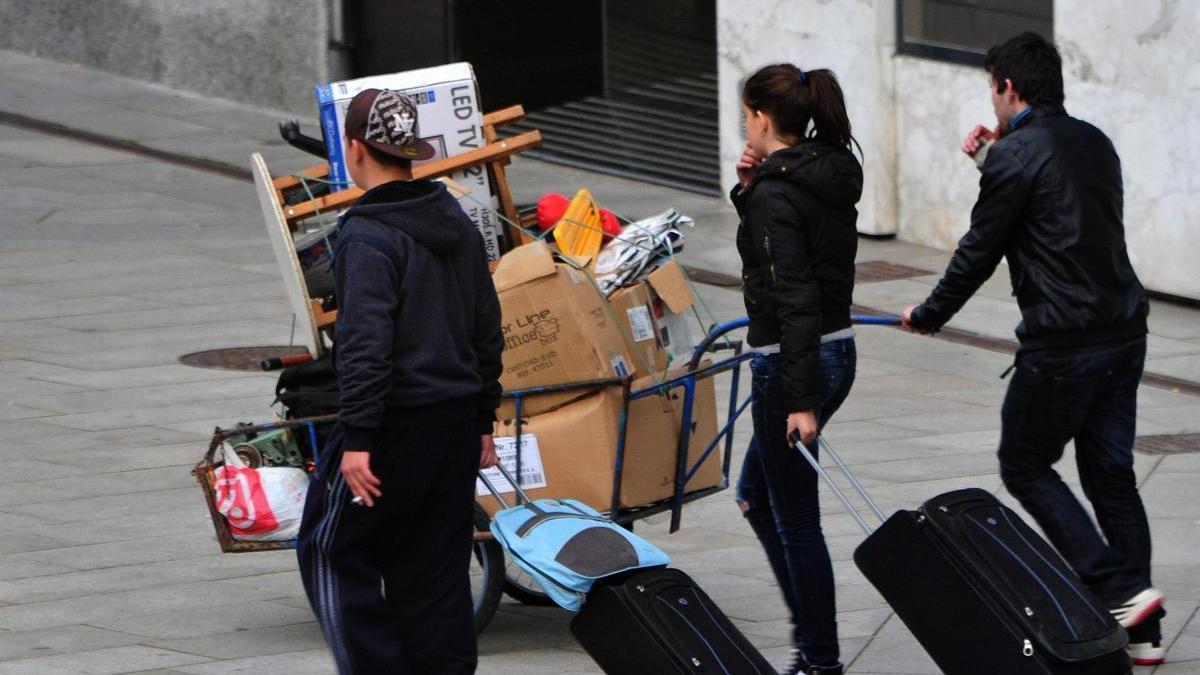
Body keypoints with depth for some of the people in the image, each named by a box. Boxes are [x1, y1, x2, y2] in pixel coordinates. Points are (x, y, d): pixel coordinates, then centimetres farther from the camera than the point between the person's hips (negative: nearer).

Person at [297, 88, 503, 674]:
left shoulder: (367, 237, -15)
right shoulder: (457, 225, 11)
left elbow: (364, 344, -22)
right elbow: (487, 330, 17)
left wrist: (357, 439, -22)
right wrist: (483, 421, 23)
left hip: (396, 423, -8)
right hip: (458, 422, 8)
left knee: (332, 549, 5)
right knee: (436, 564, 12)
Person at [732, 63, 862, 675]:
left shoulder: (776, 194, -20)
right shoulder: (832, 174, 7)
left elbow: (794, 298, -24)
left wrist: (801, 401, -24)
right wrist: (751, 188, 4)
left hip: (791, 360, -10)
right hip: (838, 350, 10)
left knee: (794, 519, 3)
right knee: (756, 495, 23)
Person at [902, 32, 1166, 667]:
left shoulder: (1016, 156, -12)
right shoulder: (1095, 144, 12)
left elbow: (978, 251, -6)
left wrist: (928, 315, 9)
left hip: (1061, 346, -8)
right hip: (1125, 332, 8)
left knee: (1025, 466, 8)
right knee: (1111, 473, 14)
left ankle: (1118, 590, -5)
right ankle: (1142, 632, 13)